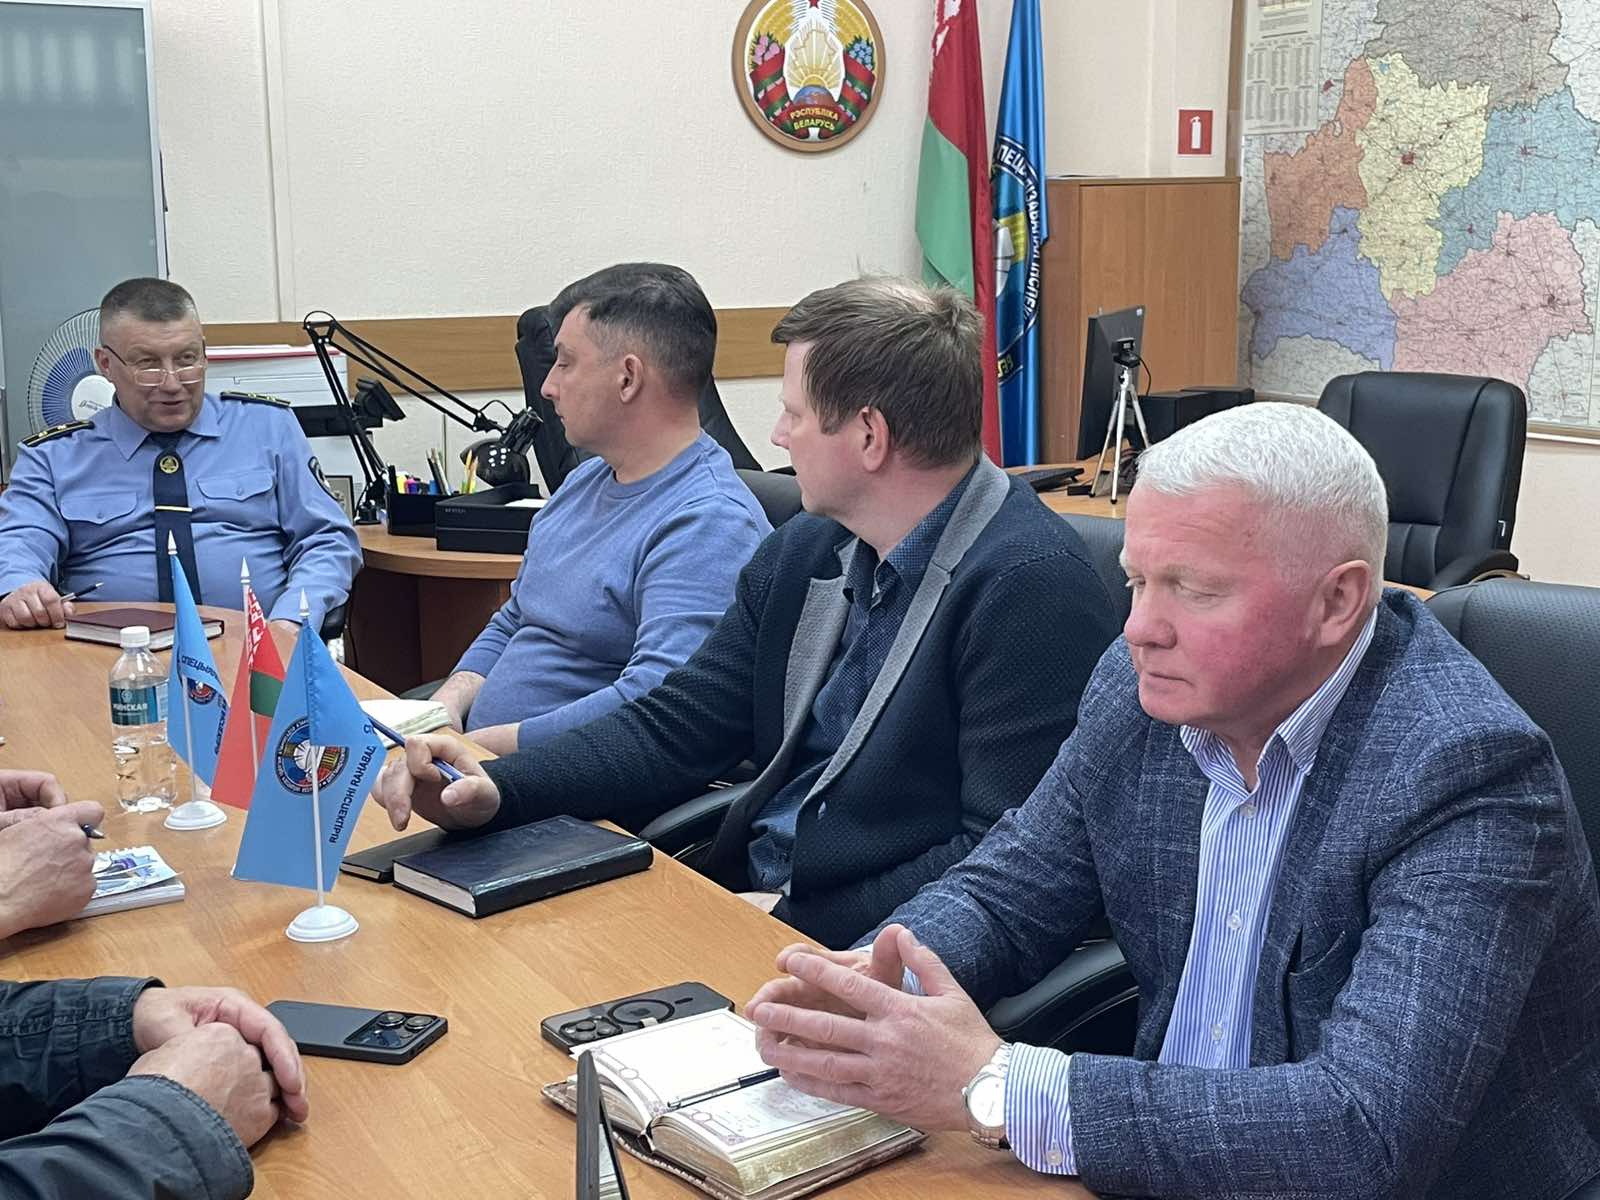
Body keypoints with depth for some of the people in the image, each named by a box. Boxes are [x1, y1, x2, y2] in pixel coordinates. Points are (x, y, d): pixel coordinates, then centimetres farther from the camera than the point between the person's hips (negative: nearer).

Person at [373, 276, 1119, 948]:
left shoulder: (1028, 588, -18)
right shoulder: (804, 552, 7)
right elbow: (676, 727, 7)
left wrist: (797, 921, -18)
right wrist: (496, 791, -7)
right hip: (747, 900, 7)